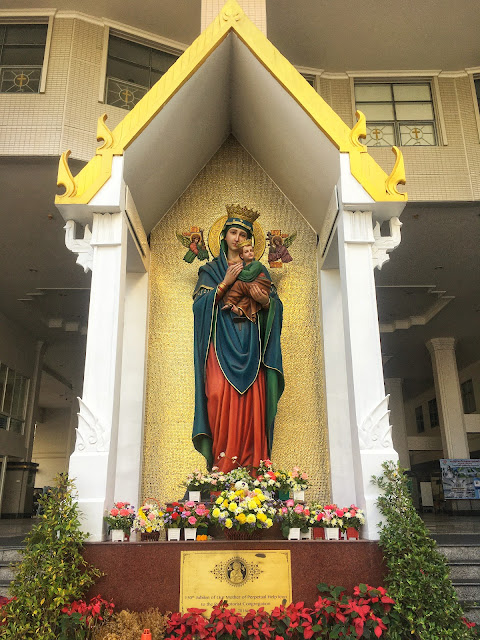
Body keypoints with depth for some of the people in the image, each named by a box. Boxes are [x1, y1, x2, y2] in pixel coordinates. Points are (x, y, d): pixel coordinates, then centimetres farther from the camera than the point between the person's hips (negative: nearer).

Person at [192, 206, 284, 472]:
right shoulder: (211, 269, 14)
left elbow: (276, 306, 9)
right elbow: (200, 303, -1)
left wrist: (265, 300, -13)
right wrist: (225, 283, -10)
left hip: (250, 341, 1)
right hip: (221, 340, -1)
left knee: (251, 395, -9)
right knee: (219, 393, -16)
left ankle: (250, 460, -2)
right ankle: (221, 460, -7)